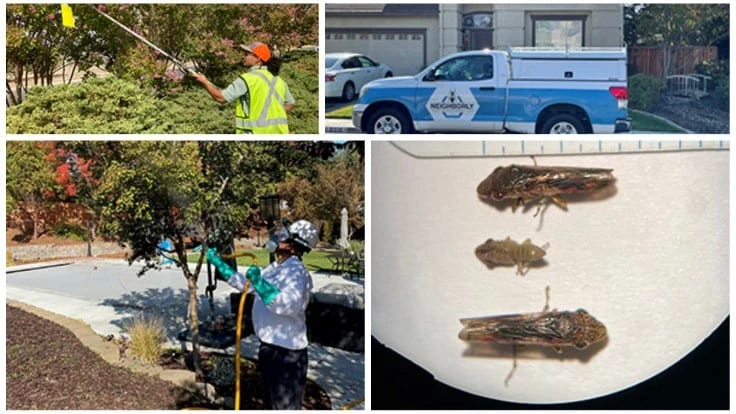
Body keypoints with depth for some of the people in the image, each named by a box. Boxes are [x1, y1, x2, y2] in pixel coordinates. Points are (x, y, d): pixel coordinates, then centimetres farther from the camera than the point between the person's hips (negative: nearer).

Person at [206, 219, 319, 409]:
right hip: (269, 346, 10)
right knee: (274, 402, 24)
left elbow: (289, 305, -36)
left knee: (286, 406, -4)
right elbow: (244, 283, 23)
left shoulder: (296, 271, -20)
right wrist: (218, 263, 25)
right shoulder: (274, 268, 10)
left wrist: (258, 282, -35)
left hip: (287, 352, -10)